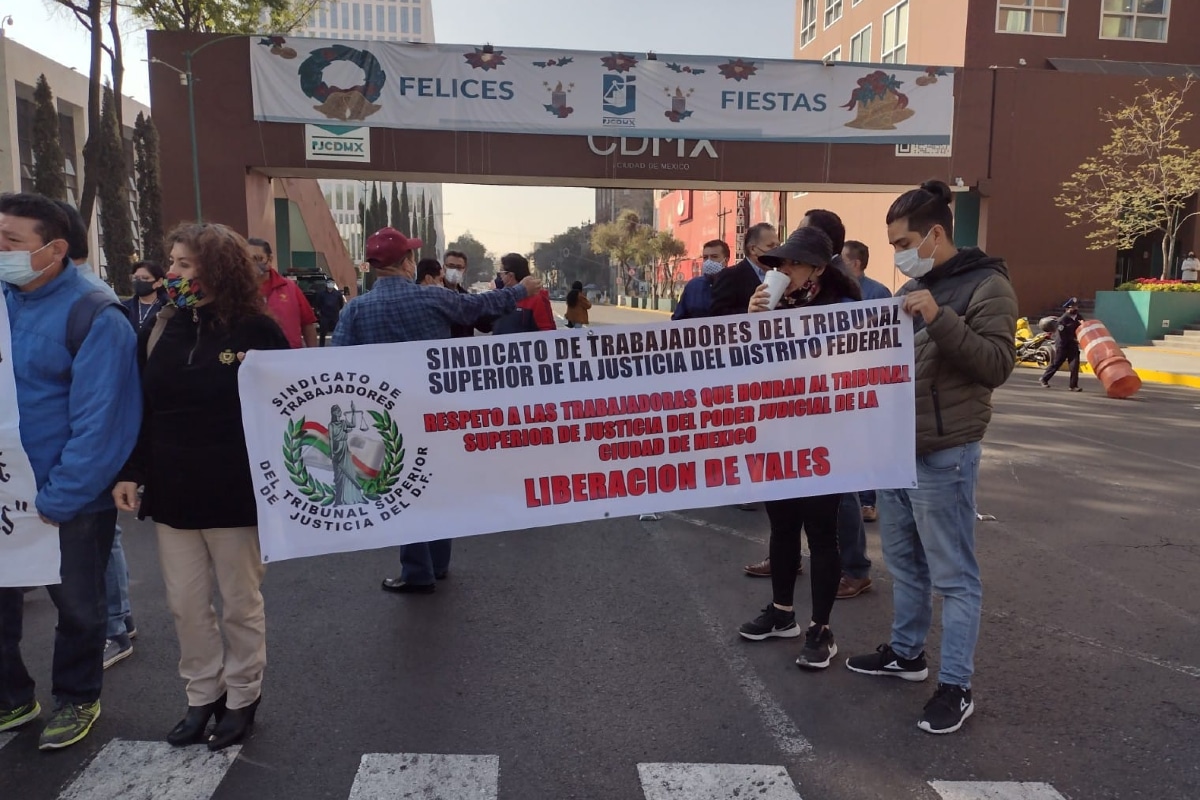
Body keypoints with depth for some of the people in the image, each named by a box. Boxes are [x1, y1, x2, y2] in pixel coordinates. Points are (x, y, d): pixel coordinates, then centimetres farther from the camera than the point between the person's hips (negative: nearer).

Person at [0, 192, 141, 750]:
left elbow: (97, 422, -19)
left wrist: (59, 497, -21)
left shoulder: (94, 317, -16)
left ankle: (76, 699, 34)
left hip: (69, 499, -5)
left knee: (77, 605, 13)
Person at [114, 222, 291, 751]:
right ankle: (202, 695, 31)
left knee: (240, 604, 11)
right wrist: (130, 472, 2)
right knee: (186, 605, 12)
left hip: (236, 495, -4)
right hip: (171, 492, 5)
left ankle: (242, 698, 29)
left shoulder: (256, 330, -9)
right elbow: (138, 407, 9)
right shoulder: (161, 329, 5)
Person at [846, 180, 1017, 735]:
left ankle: (956, 686, 11)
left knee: (953, 576, 1)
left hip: (944, 456, -8)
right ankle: (905, 653, 34)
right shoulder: (911, 290, 15)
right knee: (904, 563, 18)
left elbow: (997, 365, -18)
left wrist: (940, 318, -27)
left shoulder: (986, 285, -9)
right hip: (896, 449, 8)